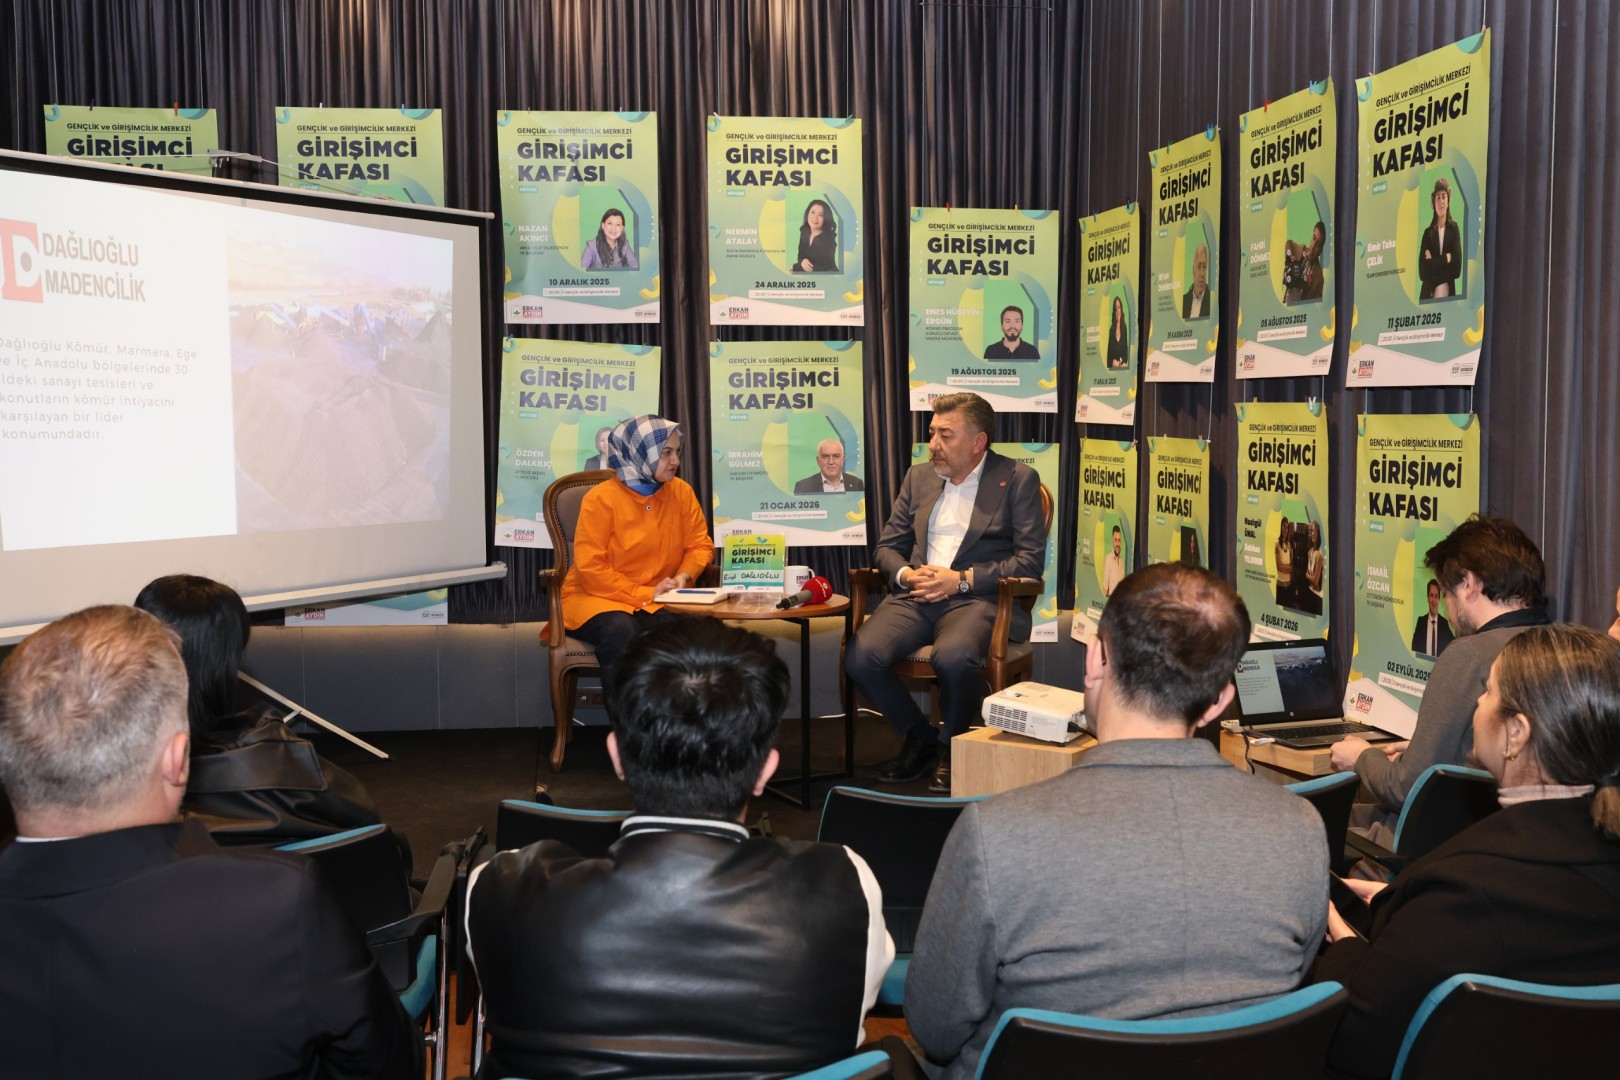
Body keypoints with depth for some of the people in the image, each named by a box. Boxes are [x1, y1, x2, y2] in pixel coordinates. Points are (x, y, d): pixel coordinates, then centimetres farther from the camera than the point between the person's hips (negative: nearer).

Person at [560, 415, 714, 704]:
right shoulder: (601, 498, -12)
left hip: (659, 601, 4)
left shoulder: (681, 492, 2)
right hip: (598, 598, -3)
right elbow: (589, 569, -14)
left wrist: (683, 577, -13)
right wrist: (644, 593, -18)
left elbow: (700, 544, 8)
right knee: (620, 631, -37)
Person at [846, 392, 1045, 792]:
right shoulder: (918, 477, 19)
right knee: (860, 657, -23)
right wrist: (906, 575, -3)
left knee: (953, 657, -37)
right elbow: (887, 546, 21)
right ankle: (920, 739, 3)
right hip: (915, 595, 5)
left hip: (978, 596, -4)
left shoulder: (1017, 479, 4)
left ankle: (952, 750, -6)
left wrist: (963, 579, -13)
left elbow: (1031, 560, -4)